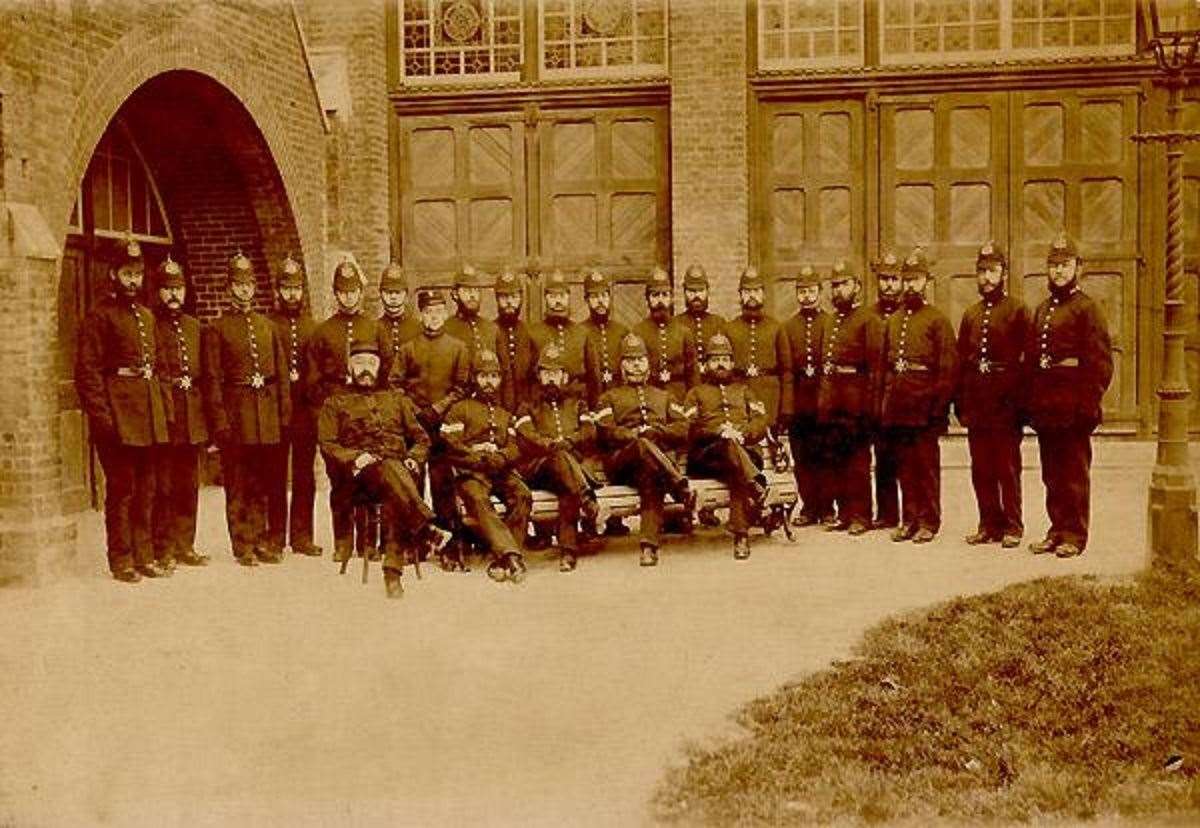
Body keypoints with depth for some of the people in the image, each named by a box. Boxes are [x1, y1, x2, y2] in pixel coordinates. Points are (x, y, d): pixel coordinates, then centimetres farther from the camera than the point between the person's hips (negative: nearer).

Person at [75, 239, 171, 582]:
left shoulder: (147, 317, 16)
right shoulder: (99, 316, -5)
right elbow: (87, 371, -11)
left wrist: (164, 406, 12)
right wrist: (101, 416, -18)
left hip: (150, 415, 7)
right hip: (118, 415, -7)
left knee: (146, 489, 11)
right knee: (121, 488, -2)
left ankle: (145, 555, 18)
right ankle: (121, 560, 6)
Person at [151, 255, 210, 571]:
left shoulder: (195, 326, 17)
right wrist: (172, 384, -12)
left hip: (192, 420, 5)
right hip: (162, 417, -5)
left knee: (189, 486, 10)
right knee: (163, 486, -3)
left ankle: (185, 545, 18)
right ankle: (164, 551, 4)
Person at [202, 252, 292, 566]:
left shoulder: (268, 325, 14)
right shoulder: (216, 329, 2)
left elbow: (282, 373, 14)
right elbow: (212, 379, -3)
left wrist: (285, 413, 6)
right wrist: (220, 422, -11)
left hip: (269, 415, 4)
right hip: (236, 414, -4)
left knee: (272, 482, 5)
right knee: (239, 485, 1)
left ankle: (270, 542, 15)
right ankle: (245, 547, 8)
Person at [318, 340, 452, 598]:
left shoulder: (396, 398, 27)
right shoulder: (335, 403, 20)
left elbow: (421, 438, 25)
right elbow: (327, 445, 8)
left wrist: (413, 458, 2)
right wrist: (355, 458, -11)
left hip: (398, 468, 2)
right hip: (358, 476, -2)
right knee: (390, 471, -38)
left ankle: (393, 569, -40)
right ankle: (426, 530, -47)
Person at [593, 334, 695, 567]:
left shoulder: (664, 397, 31)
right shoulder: (609, 398, 24)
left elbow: (684, 430, 13)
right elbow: (606, 434, 4)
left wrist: (653, 431, -3)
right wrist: (637, 434, -9)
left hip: (661, 457, 1)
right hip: (621, 464, -1)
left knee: (650, 478, -37)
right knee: (644, 445, -38)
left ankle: (649, 545, -47)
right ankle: (682, 489, -43)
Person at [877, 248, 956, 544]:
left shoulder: (937, 319, -1)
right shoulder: (893, 321, 15)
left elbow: (947, 367, -7)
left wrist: (939, 405, -13)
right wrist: (884, 401, 9)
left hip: (924, 400, -5)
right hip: (897, 402, 5)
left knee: (927, 464, 0)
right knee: (905, 464, 9)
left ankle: (929, 522, 6)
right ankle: (909, 519, 16)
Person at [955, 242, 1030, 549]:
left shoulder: (1017, 310, -1)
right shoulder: (970, 314, 14)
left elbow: (1027, 359, -5)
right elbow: (961, 362, 13)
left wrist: (1020, 400, -11)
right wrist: (960, 405, 6)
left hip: (1005, 403, -5)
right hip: (976, 404, 5)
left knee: (1008, 468, 0)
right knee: (981, 469, 8)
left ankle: (1012, 527, 8)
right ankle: (989, 524, 17)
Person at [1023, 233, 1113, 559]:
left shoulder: (1087, 308, -5)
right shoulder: (1042, 309, 16)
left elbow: (1102, 361, -11)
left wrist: (1089, 403, -17)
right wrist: (1030, 401, 10)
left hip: (1072, 406, -6)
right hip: (1045, 406, 7)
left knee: (1075, 473, 0)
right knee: (1052, 473, 11)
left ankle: (1075, 535, 6)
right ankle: (1057, 531, 19)